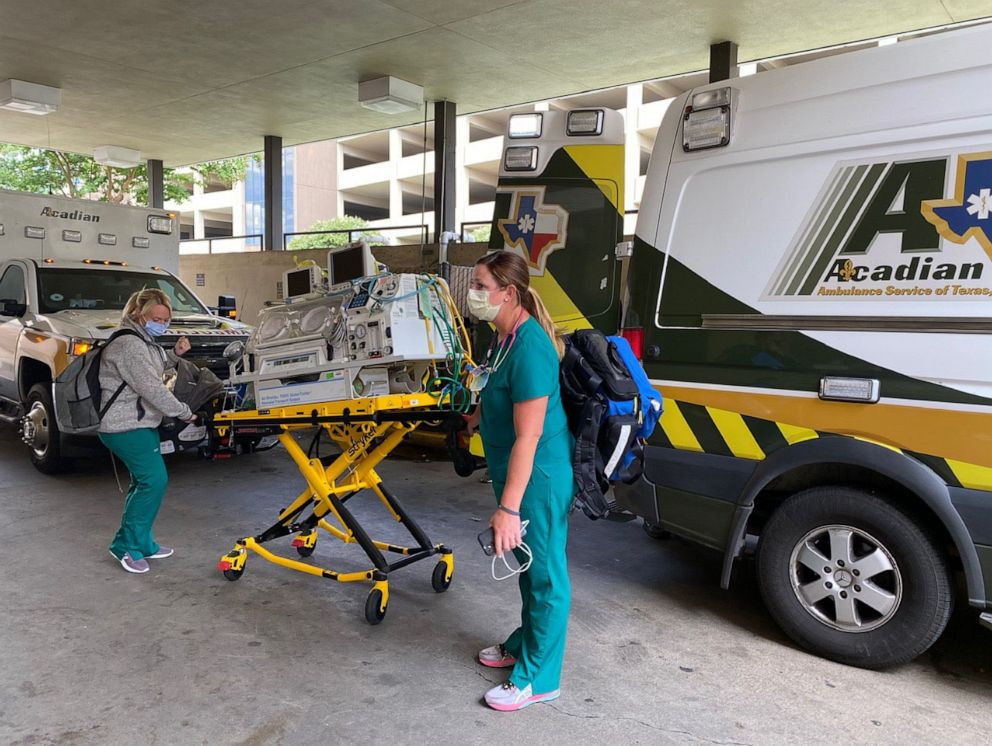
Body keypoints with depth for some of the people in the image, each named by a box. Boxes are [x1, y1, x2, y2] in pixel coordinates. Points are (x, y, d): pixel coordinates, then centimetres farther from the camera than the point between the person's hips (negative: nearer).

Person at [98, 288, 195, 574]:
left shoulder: (145, 341, 13)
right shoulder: (128, 345, -19)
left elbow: (155, 371, 25)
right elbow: (151, 388, -23)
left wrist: (174, 354, 7)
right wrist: (184, 412, -16)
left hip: (141, 424, 11)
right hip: (125, 427, -11)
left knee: (144, 482, 13)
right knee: (154, 479, -13)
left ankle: (142, 544, 23)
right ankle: (126, 546, -1)